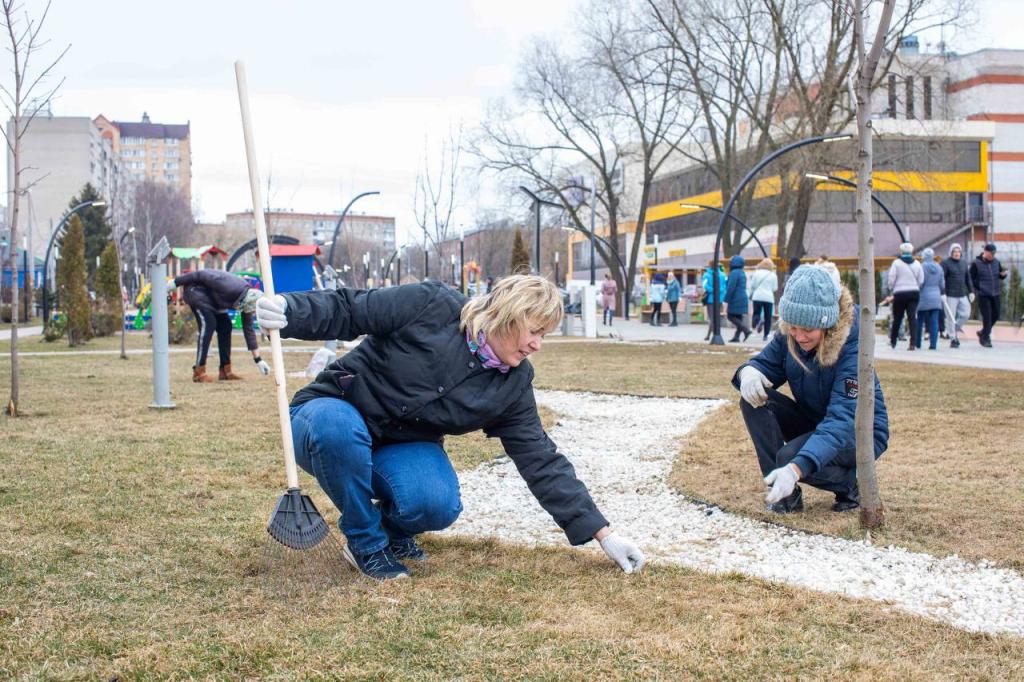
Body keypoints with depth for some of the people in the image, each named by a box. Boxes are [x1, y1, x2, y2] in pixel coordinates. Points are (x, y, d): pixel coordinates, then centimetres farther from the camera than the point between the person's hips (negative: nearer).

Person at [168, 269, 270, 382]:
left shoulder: (247, 298, -8)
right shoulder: (229, 287, -33)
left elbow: (248, 329, -1)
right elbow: (201, 275, -26)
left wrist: (258, 359, -1)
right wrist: (175, 282, -18)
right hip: (196, 289, -8)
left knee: (225, 326, -1)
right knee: (208, 324, -21)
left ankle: (225, 371, 4)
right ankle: (198, 372, -20)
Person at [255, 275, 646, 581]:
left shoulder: (512, 386, -6)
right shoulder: (433, 306, -19)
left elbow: (540, 461, -5)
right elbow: (347, 311, -14)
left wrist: (602, 533, -9)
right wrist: (288, 311, -34)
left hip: (401, 449, 3)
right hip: (330, 416, -2)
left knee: (439, 505, -30)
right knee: (338, 425, -40)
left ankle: (394, 530, 8)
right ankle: (367, 544, -15)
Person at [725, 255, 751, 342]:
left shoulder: (734, 273, -14)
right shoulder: (742, 273, 16)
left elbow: (730, 288, -19)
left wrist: (726, 300, -16)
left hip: (736, 300, -9)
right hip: (743, 299, 9)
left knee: (731, 316, -3)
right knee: (738, 318, 8)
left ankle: (746, 329, -16)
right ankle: (736, 336, 6)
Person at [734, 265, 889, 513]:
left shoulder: (853, 348, -32)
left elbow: (842, 421, -39)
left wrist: (796, 468, -54)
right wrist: (749, 371, -32)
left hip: (859, 432, -6)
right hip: (813, 420, 6)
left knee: (791, 456, -33)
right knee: (754, 400, -19)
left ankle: (852, 482, -2)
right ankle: (784, 492, -11)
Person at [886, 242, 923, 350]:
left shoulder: (896, 263, -5)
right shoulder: (917, 264, 5)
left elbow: (891, 279, -7)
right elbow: (921, 280, 4)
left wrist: (891, 291, 8)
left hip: (900, 293, -2)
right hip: (914, 293, 2)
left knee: (897, 318, 10)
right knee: (912, 318, -3)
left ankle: (893, 341, 23)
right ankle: (913, 343, -12)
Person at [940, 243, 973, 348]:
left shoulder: (963, 263, 15)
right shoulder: (946, 263, -4)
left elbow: (968, 278, 20)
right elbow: (941, 278, -10)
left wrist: (971, 291, 14)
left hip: (963, 295, 6)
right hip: (950, 295, -6)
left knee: (966, 314, 0)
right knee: (951, 318, -2)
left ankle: (955, 329, 25)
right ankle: (953, 339, 4)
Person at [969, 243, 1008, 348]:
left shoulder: (996, 262, 8)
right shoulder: (976, 263, -7)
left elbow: (1000, 276, 17)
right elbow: (971, 278, -4)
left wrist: (1003, 274, -6)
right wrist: (978, 288, -11)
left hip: (995, 294, 6)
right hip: (983, 295, -6)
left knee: (995, 315, 10)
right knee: (987, 317, -7)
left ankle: (983, 333, 30)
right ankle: (985, 339, 3)